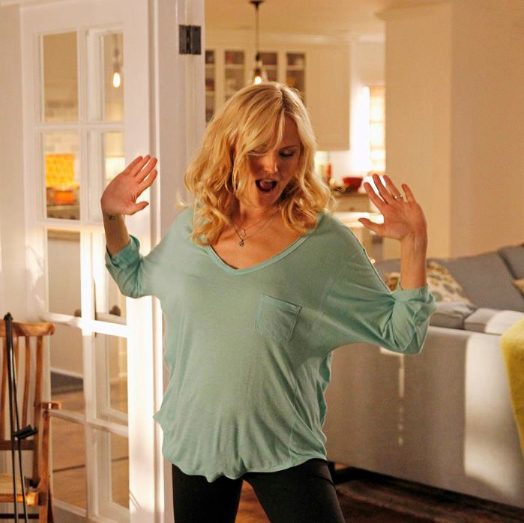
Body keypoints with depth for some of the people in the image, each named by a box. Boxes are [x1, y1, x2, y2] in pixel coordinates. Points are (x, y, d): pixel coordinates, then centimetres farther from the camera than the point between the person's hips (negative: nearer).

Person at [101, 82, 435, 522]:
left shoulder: (327, 243, -11)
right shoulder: (190, 229, 2)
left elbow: (402, 334, -11)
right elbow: (136, 280, 21)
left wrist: (414, 243, -21)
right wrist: (112, 217, 7)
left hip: (284, 449, -4)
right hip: (196, 439, 4)